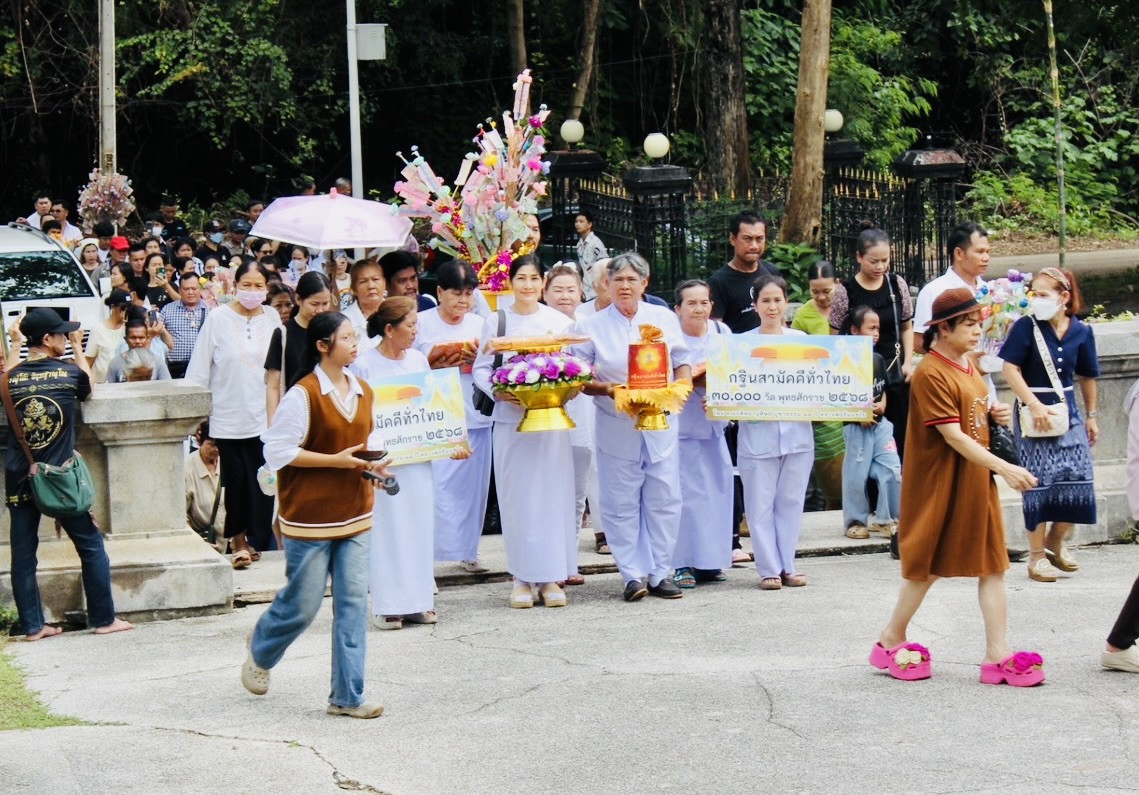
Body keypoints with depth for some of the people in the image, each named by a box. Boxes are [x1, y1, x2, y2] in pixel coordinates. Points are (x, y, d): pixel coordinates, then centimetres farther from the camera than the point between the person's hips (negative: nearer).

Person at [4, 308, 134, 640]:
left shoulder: (10, 377, -4)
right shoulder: (70, 371, -8)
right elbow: (89, 387, 14)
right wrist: (78, 348, 23)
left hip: (20, 480, 2)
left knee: (23, 554, 8)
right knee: (91, 547, 10)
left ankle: (32, 625, 10)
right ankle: (103, 619, 13)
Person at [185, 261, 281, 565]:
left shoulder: (272, 319, 2)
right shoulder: (218, 318, -4)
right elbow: (199, 368, -1)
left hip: (264, 417, 1)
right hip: (228, 417, -1)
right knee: (235, 481, 5)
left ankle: (256, 541, 12)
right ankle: (238, 541, 19)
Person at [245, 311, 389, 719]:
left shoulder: (363, 393, 9)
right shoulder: (303, 395, -13)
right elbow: (277, 451, -14)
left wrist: (373, 465, 1)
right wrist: (335, 461, -18)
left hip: (355, 515, 6)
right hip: (310, 516, -6)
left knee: (353, 604, 1)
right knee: (302, 605, 3)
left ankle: (347, 696, 5)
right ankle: (260, 652, 34)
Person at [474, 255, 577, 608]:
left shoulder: (560, 322, 6)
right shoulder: (496, 321, 6)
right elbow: (480, 368, 5)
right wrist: (497, 390, -14)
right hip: (509, 418, 0)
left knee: (552, 494, -1)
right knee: (516, 496, 1)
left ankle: (551, 577, 5)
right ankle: (522, 577, 7)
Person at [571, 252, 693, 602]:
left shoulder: (664, 319, 8)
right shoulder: (591, 326, 3)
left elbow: (682, 363, 13)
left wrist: (680, 388, -7)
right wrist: (606, 389, -17)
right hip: (616, 426, -1)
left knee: (664, 499, 2)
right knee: (622, 502, -1)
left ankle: (661, 573, 9)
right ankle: (633, 574, 4)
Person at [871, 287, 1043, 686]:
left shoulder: (969, 365, 11)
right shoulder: (931, 374, -18)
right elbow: (954, 436, -23)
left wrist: (995, 415, 1)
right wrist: (1004, 468, -28)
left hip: (977, 481, 8)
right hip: (939, 485, -8)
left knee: (993, 566, 3)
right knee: (927, 566, 4)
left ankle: (997, 654, 4)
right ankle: (891, 641, 21)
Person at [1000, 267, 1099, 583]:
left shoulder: (1081, 331, 1)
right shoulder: (1026, 327, -9)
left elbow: (1087, 376, 12)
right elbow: (1010, 369, -12)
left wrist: (1091, 416, 17)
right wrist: (1034, 405, -20)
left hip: (1067, 413, 4)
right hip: (1033, 413, -3)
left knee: (1078, 480, -1)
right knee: (1039, 482, -4)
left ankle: (1055, 542, 23)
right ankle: (1037, 555, 8)